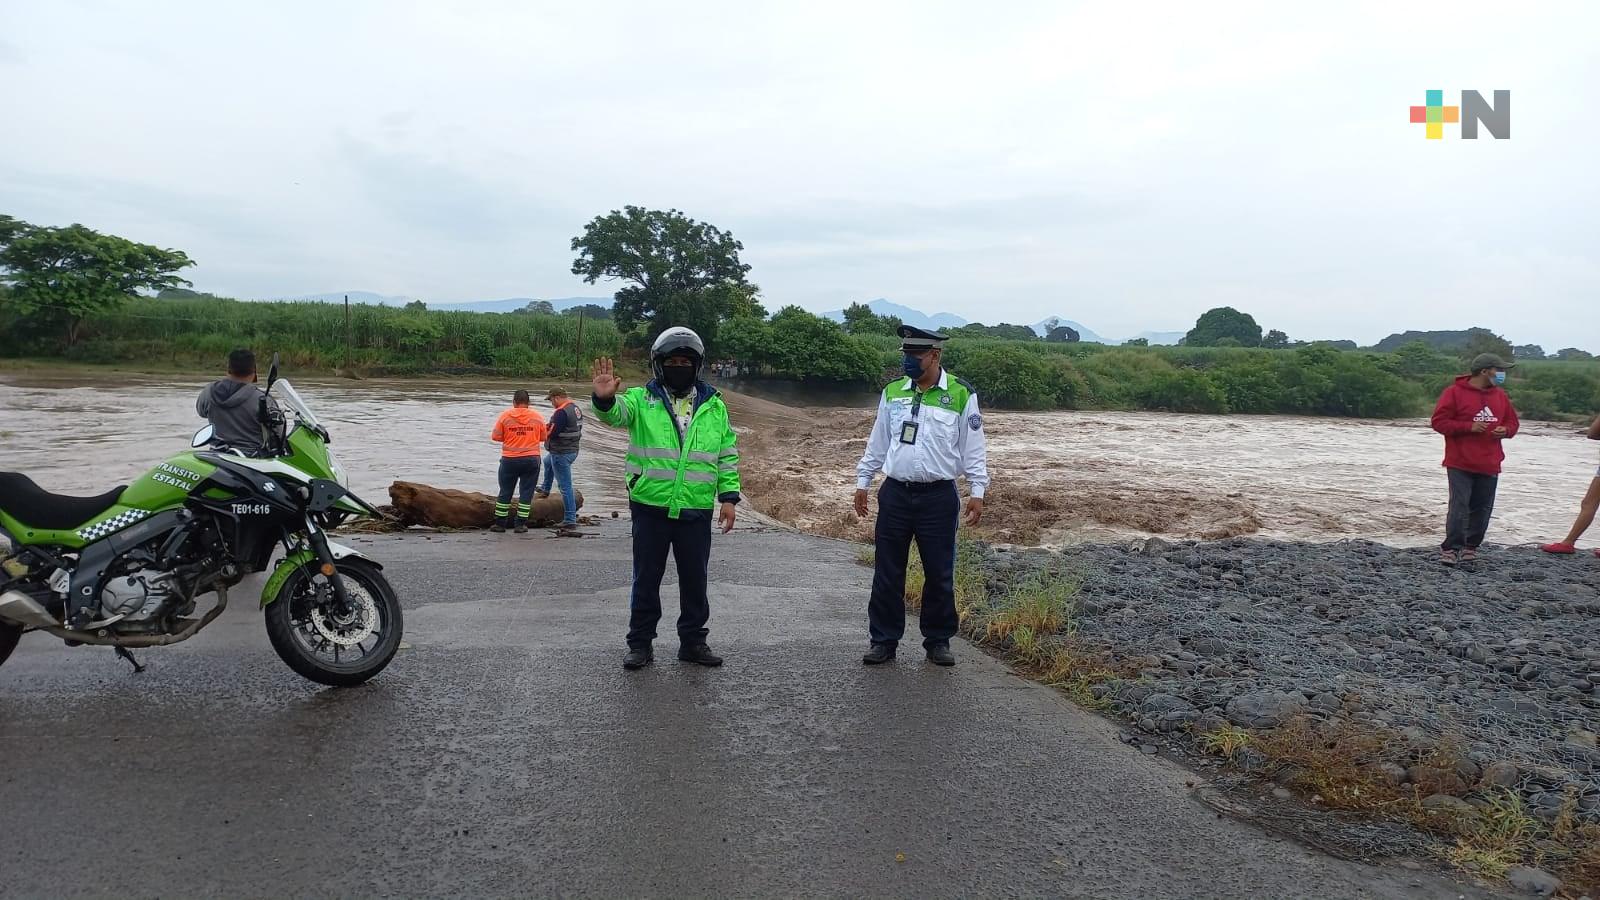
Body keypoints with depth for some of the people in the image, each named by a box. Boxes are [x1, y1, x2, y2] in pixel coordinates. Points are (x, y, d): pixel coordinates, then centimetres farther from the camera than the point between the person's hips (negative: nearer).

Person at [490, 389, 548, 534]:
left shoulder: (505, 416, -5)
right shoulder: (537, 417, -1)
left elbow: (495, 437, -2)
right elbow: (543, 438, 6)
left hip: (509, 460, 0)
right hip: (531, 459, 0)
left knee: (505, 492, 11)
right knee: (526, 493, 7)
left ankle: (500, 523, 16)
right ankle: (520, 524, 6)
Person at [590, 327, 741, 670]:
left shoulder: (714, 406, 7)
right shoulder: (642, 400, 0)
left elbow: (728, 455, 9)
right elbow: (616, 413, -21)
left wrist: (729, 497, 2)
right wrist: (605, 398, -44)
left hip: (696, 512, 2)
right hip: (650, 509, -2)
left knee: (695, 580, 11)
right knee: (646, 579, 8)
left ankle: (693, 641, 26)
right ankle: (640, 643, 21)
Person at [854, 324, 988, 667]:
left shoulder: (961, 395, -4)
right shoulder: (893, 392, 6)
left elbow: (973, 449, -1)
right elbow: (877, 443, 13)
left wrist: (977, 492, -4)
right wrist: (862, 483, 12)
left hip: (938, 497, -2)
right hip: (895, 494, 3)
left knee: (939, 574, 7)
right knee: (887, 573, 6)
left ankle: (938, 641, 22)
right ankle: (883, 640, 18)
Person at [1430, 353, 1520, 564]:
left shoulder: (1500, 395, 14)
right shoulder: (1454, 393, -5)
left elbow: (1512, 422, 21)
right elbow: (1439, 422, -8)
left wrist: (1505, 430, -2)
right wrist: (1469, 427, -18)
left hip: (1489, 465, 6)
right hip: (1460, 464, -6)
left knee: (1482, 508, 8)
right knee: (1459, 507, -10)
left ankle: (1471, 547, 19)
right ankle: (1451, 548, -6)